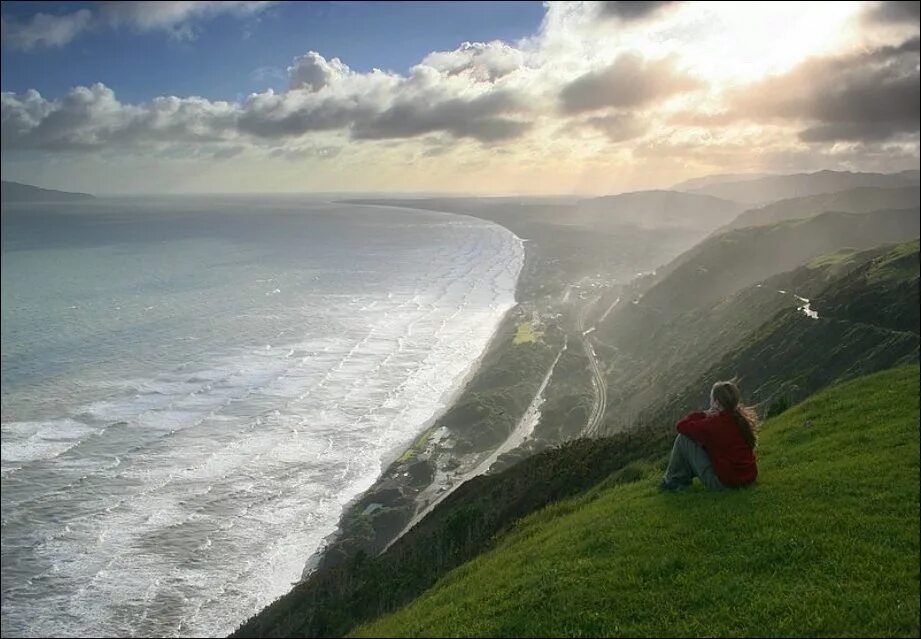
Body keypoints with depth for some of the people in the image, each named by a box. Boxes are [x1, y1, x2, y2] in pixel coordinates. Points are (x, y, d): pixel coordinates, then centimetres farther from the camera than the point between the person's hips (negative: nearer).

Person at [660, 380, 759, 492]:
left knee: (683, 438, -1)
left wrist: (705, 415, -5)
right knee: (704, 439, 25)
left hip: (723, 483, -8)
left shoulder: (713, 424, -22)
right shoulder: (745, 418, 0)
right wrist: (709, 416, 2)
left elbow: (681, 426, -10)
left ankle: (672, 481, 15)